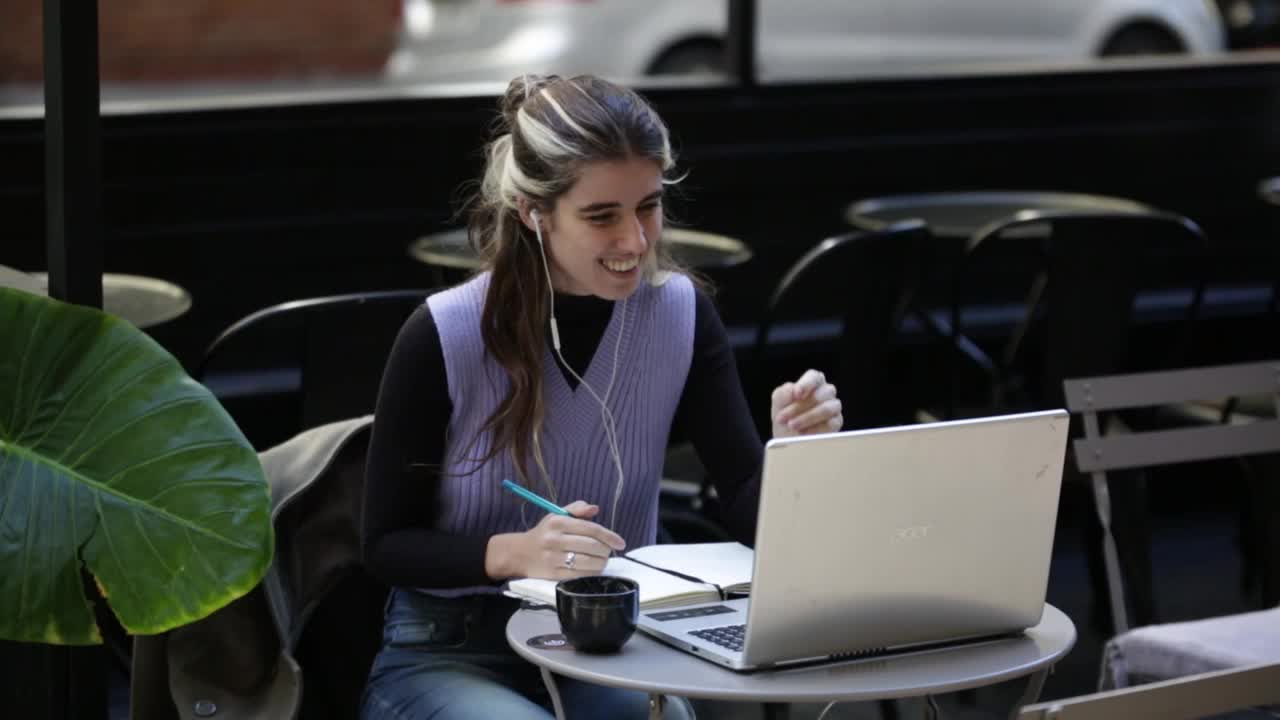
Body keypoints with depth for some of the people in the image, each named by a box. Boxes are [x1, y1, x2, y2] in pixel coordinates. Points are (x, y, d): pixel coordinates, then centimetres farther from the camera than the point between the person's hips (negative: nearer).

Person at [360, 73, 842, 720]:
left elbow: (748, 512, -5)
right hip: (447, 657, -3)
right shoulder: (442, 337, -16)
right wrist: (512, 552, -27)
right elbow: (385, 545, -9)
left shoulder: (680, 314, -4)